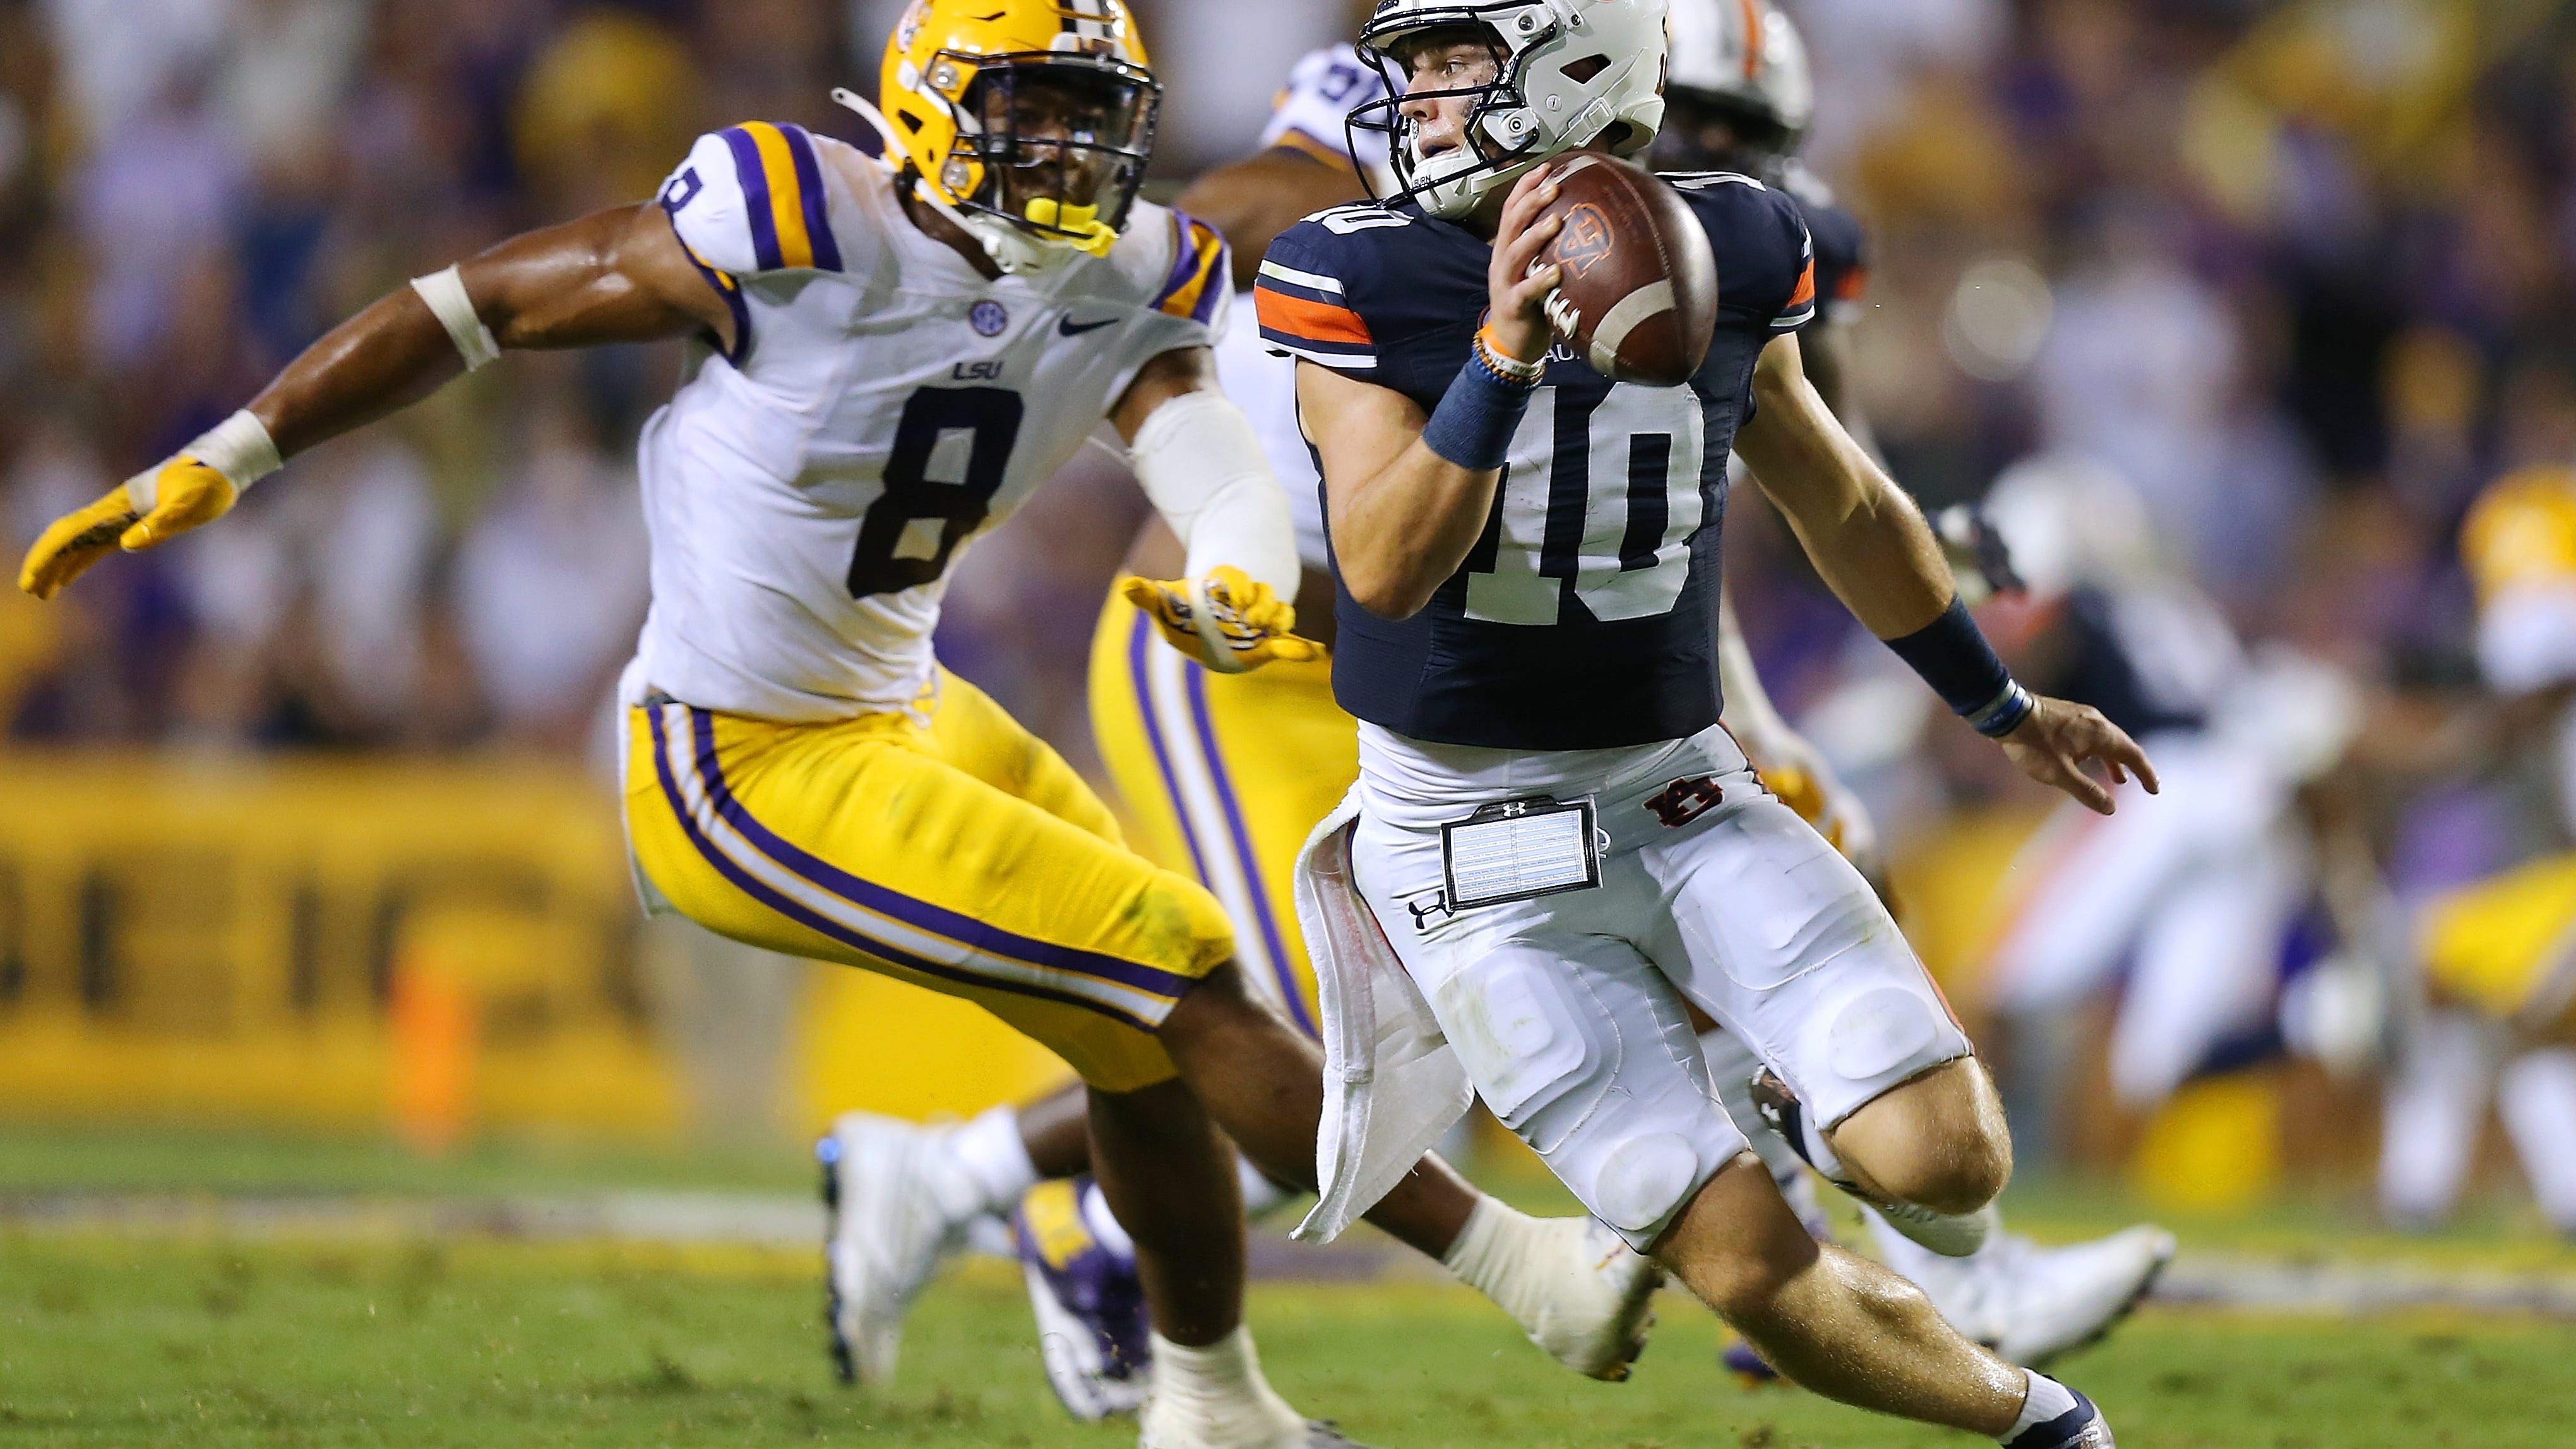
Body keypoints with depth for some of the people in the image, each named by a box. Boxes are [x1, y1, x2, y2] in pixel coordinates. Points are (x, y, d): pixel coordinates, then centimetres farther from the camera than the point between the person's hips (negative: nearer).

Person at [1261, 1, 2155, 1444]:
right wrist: (1506, 352, -37)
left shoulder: (1725, 256, -1)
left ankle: (1825, 1112, 20)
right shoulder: (1365, 278, -11)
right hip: (1477, 842, -3)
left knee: (1947, 1161, -16)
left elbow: (1845, 508, 16)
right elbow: (1386, 570, -23)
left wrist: (2004, 710, 27)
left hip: (1685, 797, 3)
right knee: (1756, 1268, -9)